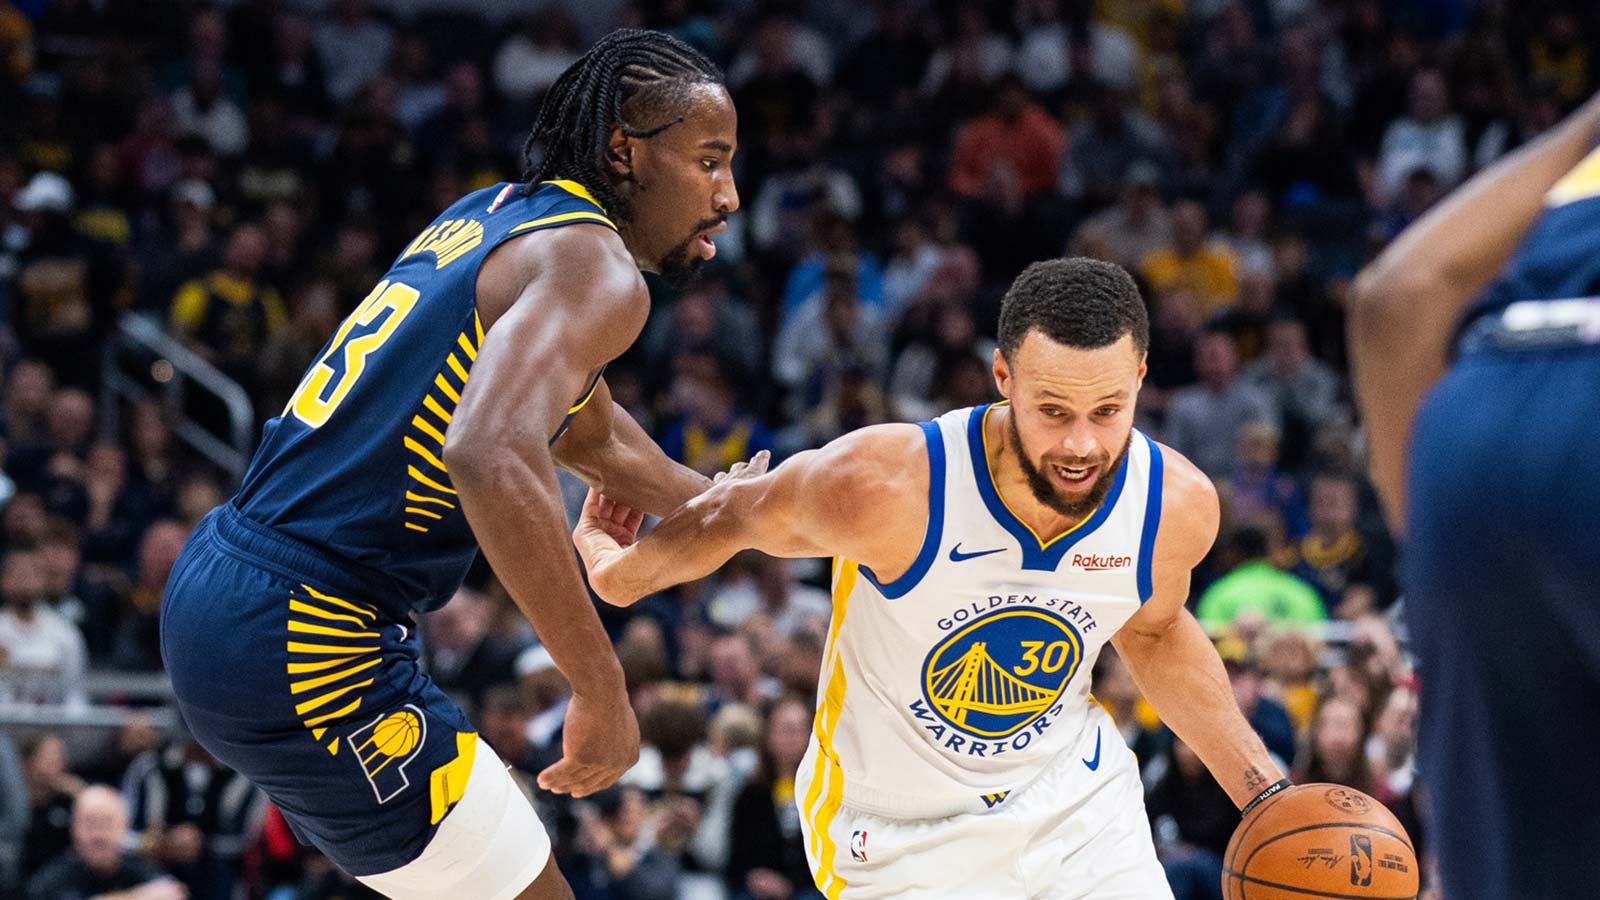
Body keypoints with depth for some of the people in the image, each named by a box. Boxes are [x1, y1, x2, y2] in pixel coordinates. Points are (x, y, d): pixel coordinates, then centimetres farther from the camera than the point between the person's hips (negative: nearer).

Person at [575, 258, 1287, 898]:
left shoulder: (1179, 506, -17)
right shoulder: (884, 488, -31)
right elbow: (732, 518, -9)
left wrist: (1266, 796, 4)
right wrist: (616, 567, 9)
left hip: (1080, 801, 4)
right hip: (904, 837, -4)